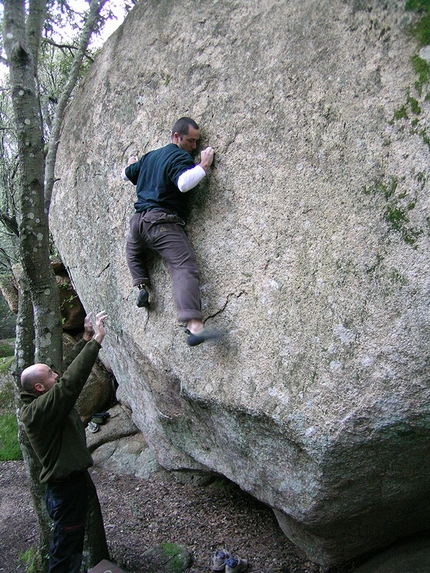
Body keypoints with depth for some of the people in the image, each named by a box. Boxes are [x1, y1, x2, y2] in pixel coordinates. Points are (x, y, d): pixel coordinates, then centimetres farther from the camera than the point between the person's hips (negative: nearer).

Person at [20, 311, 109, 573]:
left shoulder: (45, 400, 1)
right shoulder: (39, 410, -27)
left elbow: (69, 368, 9)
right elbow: (71, 381, -37)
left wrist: (86, 339, 4)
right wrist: (95, 341, -34)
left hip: (77, 477, 10)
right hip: (66, 487, -10)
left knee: (93, 530, 26)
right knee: (66, 548, 7)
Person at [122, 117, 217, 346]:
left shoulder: (149, 156, 22)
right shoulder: (179, 157, -4)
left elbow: (127, 174, 38)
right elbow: (184, 182, -24)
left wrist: (131, 164, 60)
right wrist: (203, 166, -11)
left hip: (139, 219, 8)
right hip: (162, 222, -8)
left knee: (133, 252, 41)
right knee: (185, 268, -21)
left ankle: (142, 287, 24)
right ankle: (194, 327, -37)